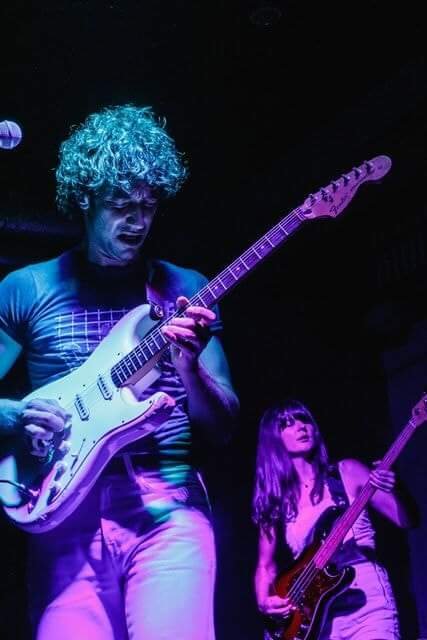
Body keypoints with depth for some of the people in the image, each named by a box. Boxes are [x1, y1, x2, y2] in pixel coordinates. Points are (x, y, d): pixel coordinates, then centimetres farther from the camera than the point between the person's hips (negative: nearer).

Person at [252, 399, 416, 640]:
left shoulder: (348, 473, 4)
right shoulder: (276, 500, 8)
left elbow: (407, 520, 2)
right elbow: (266, 564, 14)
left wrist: (393, 492, -18)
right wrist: (264, 603, -4)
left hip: (367, 599, -1)